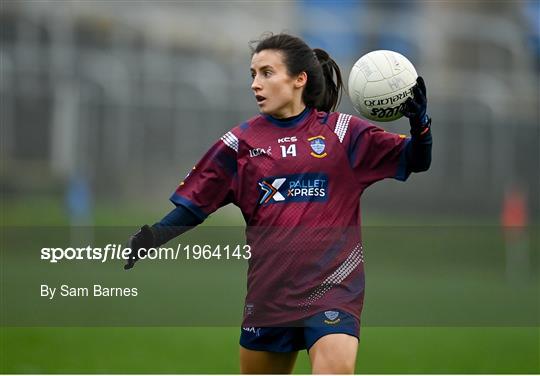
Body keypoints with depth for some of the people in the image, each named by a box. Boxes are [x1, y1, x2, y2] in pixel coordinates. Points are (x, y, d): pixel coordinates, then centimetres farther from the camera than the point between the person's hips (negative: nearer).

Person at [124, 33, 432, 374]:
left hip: (332, 284, -3)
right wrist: (152, 237, -8)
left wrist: (419, 123, -18)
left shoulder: (342, 132, 1)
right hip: (269, 290, 3)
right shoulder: (242, 141, 5)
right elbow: (195, 204, 8)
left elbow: (414, 161, 2)